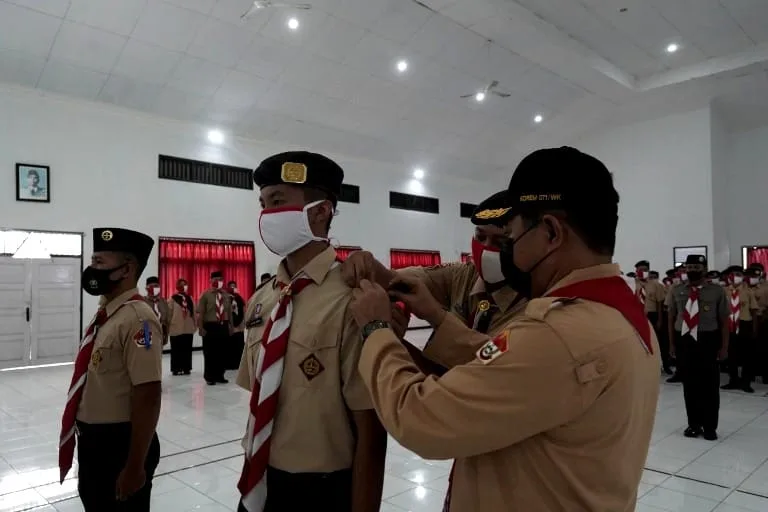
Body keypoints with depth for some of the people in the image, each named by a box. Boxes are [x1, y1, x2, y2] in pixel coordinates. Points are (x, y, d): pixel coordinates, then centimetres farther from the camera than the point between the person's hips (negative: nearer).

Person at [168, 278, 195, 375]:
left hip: (188, 328, 4)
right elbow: (170, 313, -3)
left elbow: (193, 312, 11)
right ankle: (176, 368, 8)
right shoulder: (173, 299, -2)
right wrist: (169, 326, -5)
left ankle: (186, 368, 14)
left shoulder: (190, 298, 11)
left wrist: (195, 325, 8)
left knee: (187, 349, 7)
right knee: (177, 349, 1)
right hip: (176, 328, -4)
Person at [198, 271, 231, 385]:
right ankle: (209, 377, 12)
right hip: (210, 326, -4)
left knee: (223, 352, 9)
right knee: (209, 353, 1)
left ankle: (219, 375, 20)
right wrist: (201, 328, -13)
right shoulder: (206, 295, -3)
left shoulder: (226, 296, 12)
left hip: (224, 326, 5)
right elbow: (200, 313, -7)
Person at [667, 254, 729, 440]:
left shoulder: (717, 291, -3)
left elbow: (724, 321, -1)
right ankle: (694, 424, 26)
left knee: (709, 385, 6)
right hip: (684, 340, 2)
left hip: (708, 340, -2)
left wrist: (724, 347, -4)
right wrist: (672, 343, 5)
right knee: (689, 385, 11)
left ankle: (710, 426, 22)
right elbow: (671, 318, 7)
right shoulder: (677, 291, 3)